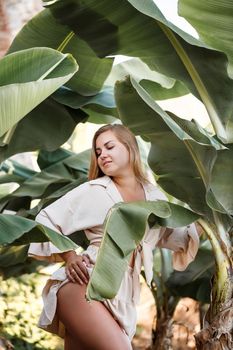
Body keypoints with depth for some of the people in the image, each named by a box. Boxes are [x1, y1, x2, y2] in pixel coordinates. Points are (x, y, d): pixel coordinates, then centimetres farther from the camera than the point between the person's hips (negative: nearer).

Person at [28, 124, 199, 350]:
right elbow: (46, 220, 8)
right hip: (85, 283, -4)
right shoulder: (93, 191, 5)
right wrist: (69, 256, -4)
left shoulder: (154, 197, 15)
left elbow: (173, 235, 29)